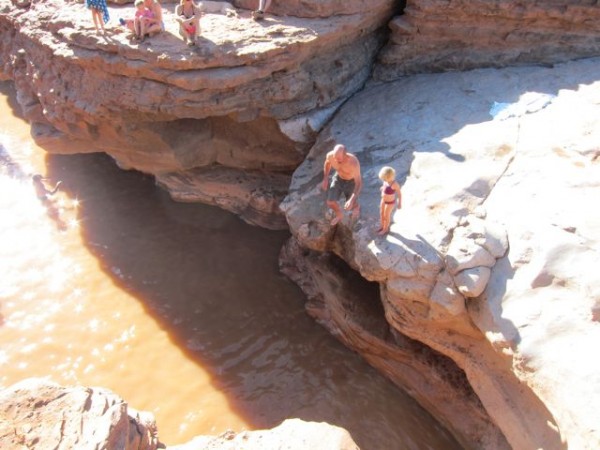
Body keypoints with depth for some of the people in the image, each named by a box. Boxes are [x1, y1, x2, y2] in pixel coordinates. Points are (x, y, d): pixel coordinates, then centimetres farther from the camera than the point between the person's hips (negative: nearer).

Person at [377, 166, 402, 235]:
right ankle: (382, 226, 46)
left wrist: (399, 203, -10)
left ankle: (385, 229, 39)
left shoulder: (395, 184, -33)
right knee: (381, 214, 22)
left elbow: (399, 194, -20)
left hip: (390, 202, -6)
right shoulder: (386, 181, -15)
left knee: (386, 216, 15)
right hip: (384, 200, 6)